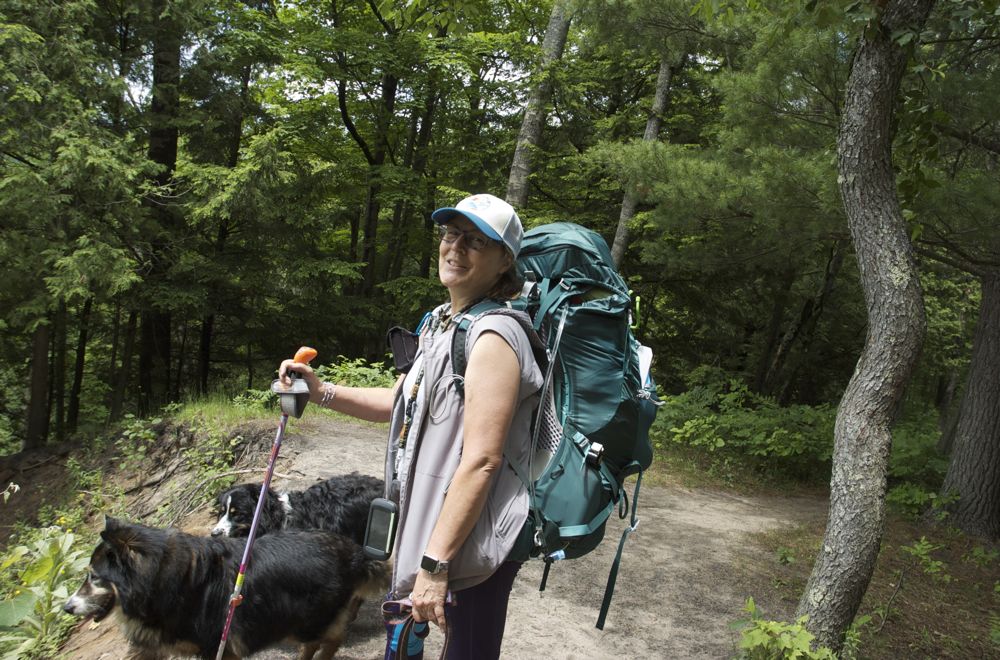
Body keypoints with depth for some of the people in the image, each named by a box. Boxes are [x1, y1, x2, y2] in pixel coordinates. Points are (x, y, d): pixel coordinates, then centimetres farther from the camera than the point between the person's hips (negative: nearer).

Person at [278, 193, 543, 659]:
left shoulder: (493, 335, -21)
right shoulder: (441, 322, 10)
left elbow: (481, 461, -25)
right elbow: (400, 403, 19)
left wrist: (434, 564, -24)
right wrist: (320, 391, 6)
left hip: (474, 539, -9)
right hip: (431, 522, 10)